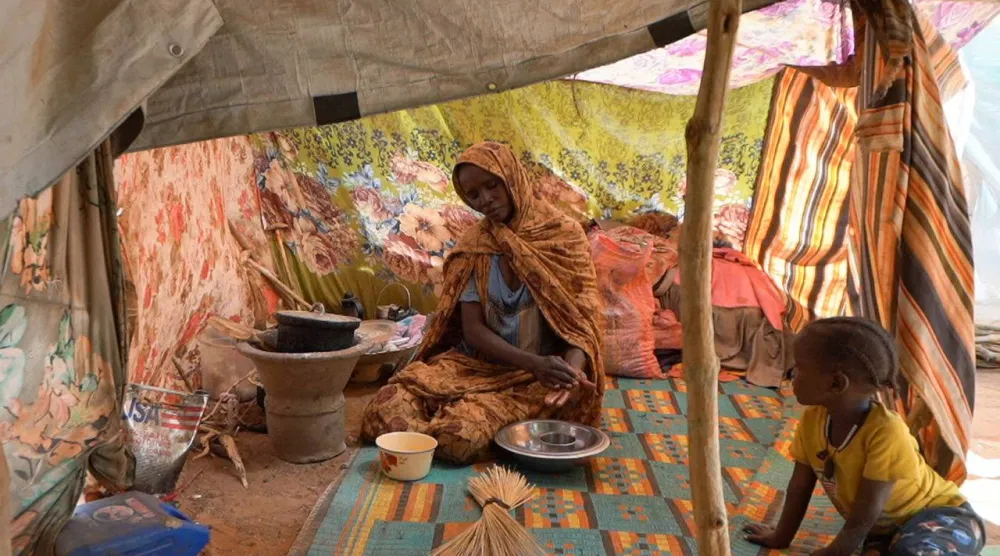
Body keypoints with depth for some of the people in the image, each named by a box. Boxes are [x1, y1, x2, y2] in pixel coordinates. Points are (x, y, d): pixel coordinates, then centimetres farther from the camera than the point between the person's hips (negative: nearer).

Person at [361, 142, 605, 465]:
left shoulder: (564, 235, -4)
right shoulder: (475, 247, 2)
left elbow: (582, 319, -6)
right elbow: (473, 329, -4)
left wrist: (571, 369, -29)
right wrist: (534, 362, -22)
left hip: (536, 378, -2)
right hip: (477, 365, 3)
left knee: (462, 435, -29)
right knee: (384, 414, -18)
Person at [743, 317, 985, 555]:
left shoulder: (886, 432, -34)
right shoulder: (812, 420, -13)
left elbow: (865, 514, -27)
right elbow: (800, 486, -1)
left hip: (940, 514, -4)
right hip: (885, 525, 4)